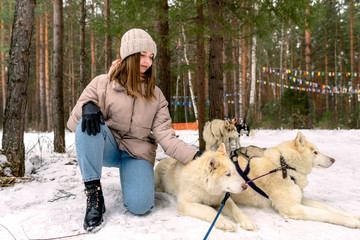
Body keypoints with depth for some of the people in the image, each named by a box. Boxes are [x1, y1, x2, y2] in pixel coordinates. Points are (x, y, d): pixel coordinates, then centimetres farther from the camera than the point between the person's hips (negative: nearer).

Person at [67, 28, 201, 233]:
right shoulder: (103, 83, 0)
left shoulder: (156, 95, 5)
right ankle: (94, 194, -22)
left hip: (138, 153, 0)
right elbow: (73, 122, -5)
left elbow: (165, 135, -5)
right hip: (107, 148, 0)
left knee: (139, 205, -25)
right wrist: (87, 106, -29)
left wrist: (196, 156, -20)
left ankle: (139, 182, 12)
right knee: (88, 123, -31)